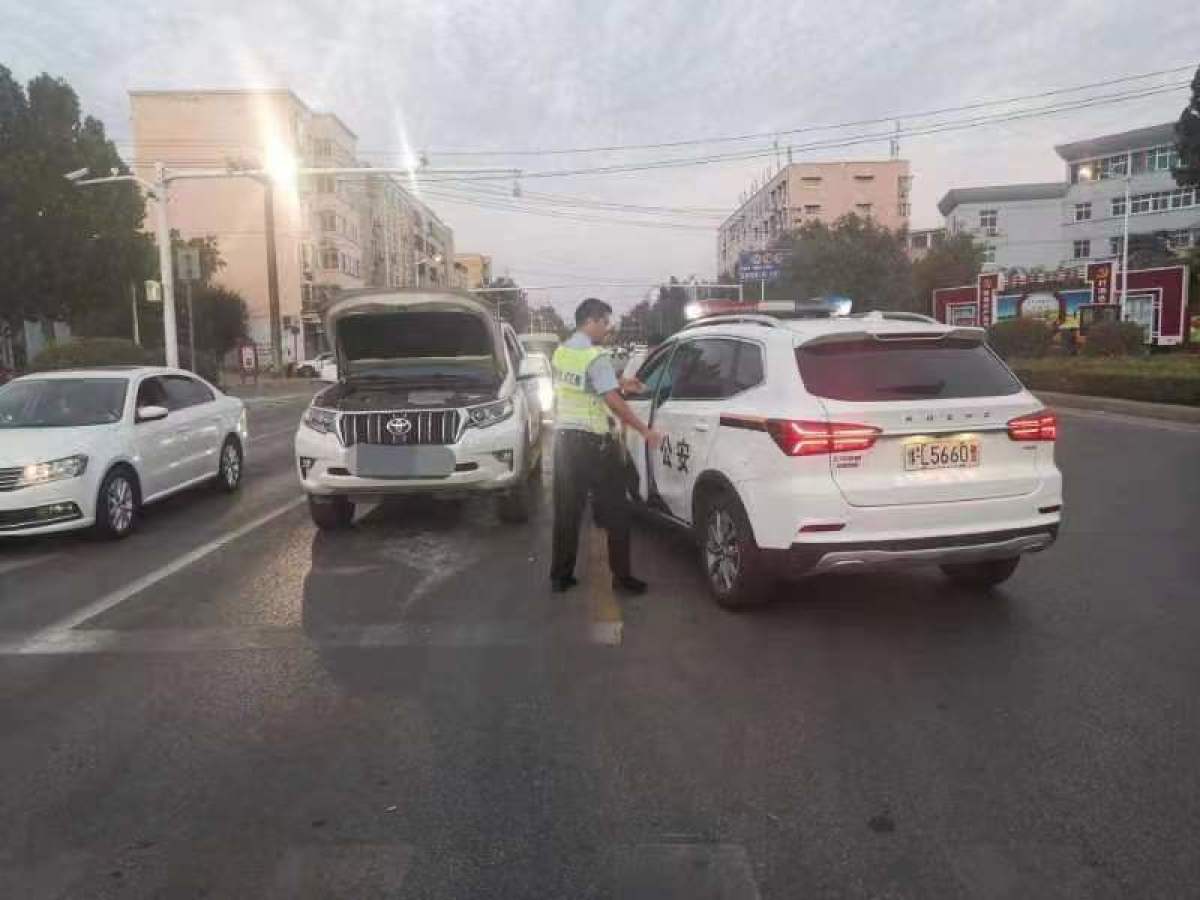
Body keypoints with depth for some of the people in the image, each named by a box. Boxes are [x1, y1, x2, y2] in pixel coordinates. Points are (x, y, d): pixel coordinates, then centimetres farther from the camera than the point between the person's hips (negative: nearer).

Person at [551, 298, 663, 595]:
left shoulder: (560, 353, 9)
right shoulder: (595, 357, -15)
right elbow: (614, 401, -19)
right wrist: (645, 431, -14)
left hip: (564, 437, 7)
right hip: (594, 441, -7)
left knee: (566, 511, 11)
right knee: (615, 511, 3)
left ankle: (560, 576, 14)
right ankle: (621, 576, 8)